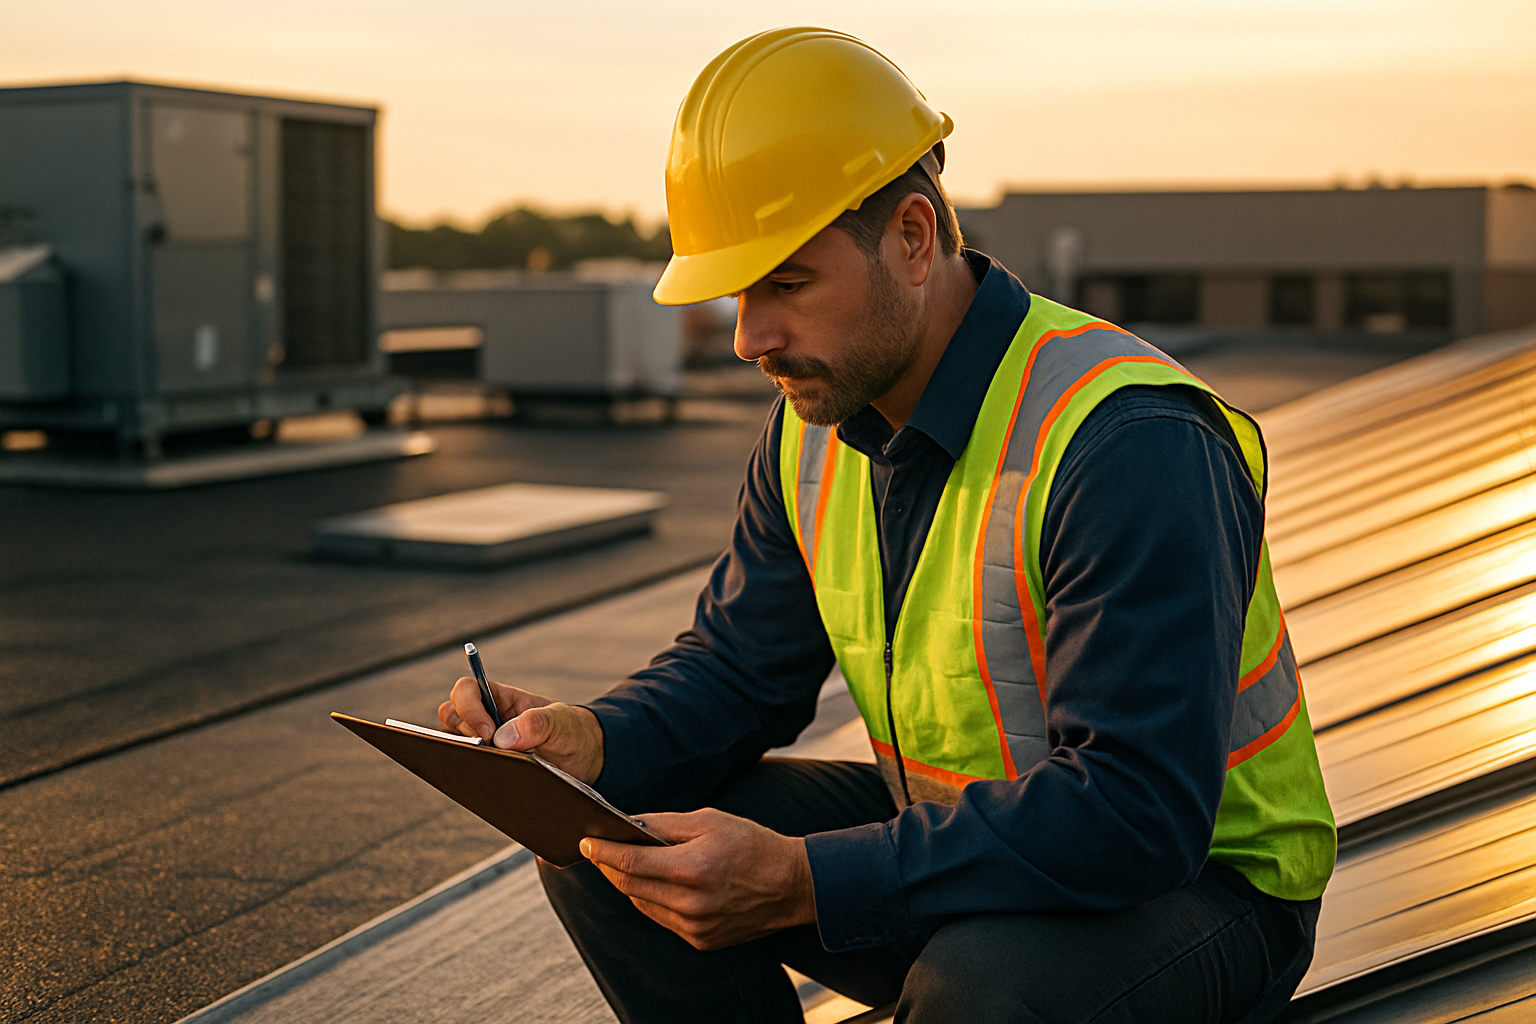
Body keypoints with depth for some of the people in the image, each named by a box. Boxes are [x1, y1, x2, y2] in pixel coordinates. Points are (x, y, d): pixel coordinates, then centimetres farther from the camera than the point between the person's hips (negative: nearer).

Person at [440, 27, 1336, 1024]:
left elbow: (1134, 811, -32)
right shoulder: (816, 427, -1)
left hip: (1202, 883, -6)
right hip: (956, 839, 7)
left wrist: (801, 884, -39)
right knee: (605, 840, -6)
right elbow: (739, 668, 7)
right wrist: (593, 740, -16)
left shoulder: (1126, 445, -27)